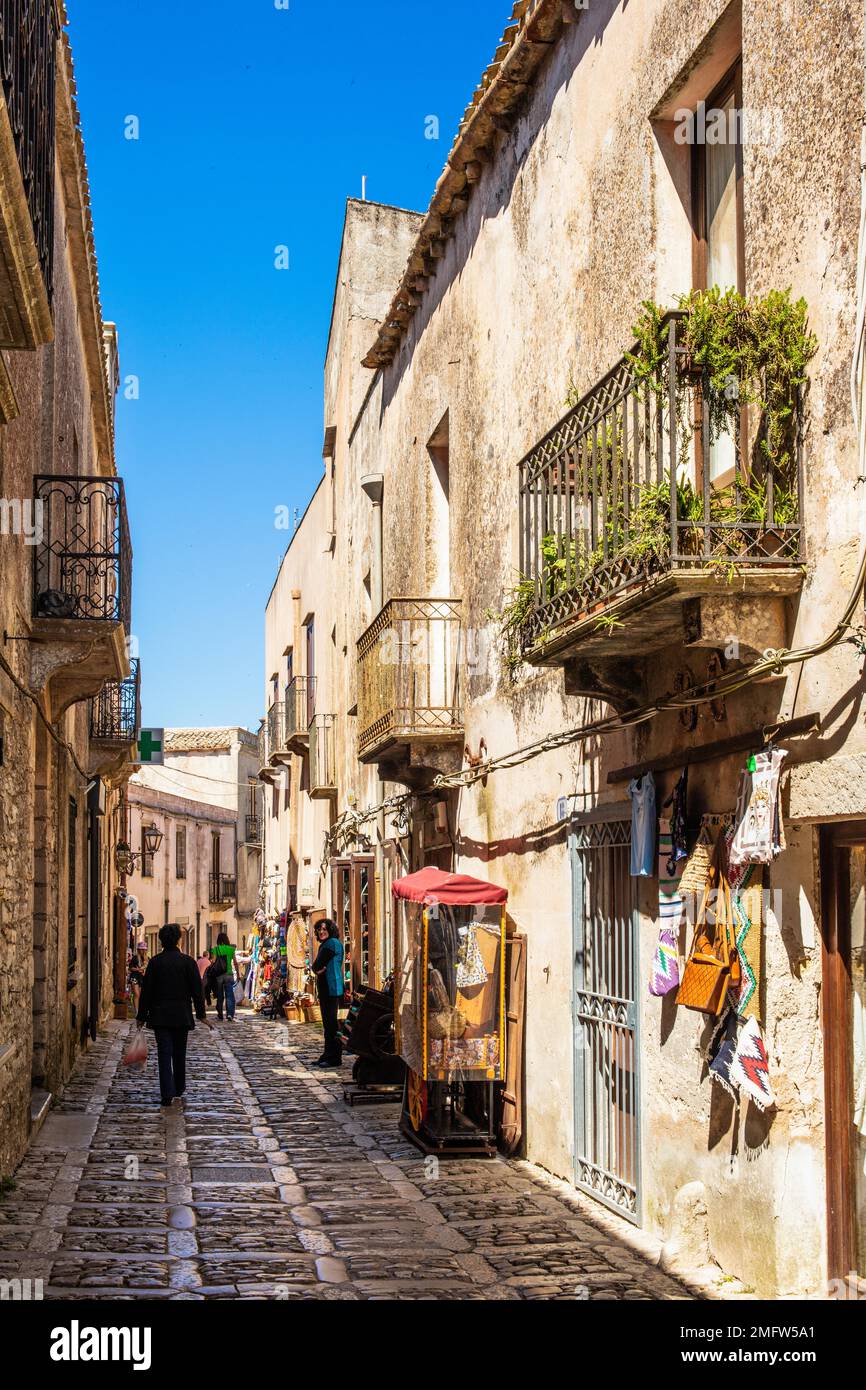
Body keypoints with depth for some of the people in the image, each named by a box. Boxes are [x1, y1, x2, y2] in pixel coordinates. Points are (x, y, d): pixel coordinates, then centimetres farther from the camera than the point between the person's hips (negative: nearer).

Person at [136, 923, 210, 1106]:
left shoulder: (155, 962, -5)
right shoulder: (188, 962, -5)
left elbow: (146, 991, -3)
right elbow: (197, 990, -3)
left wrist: (142, 1016, 4)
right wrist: (201, 1014, 5)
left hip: (160, 1015, -1)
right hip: (182, 1015, 1)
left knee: (164, 1054, -2)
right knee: (179, 1054, 15)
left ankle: (167, 1093, -11)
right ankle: (179, 1088, 29)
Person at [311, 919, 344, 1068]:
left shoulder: (332, 943, -11)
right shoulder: (324, 944, 20)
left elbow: (317, 966, -13)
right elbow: (316, 967, 15)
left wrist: (317, 968, 5)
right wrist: (318, 970, -4)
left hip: (332, 989, -10)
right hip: (324, 988, 10)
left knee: (332, 1023, -9)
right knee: (327, 1022, 12)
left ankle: (334, 1058, -7)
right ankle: (328, 1055, 16)